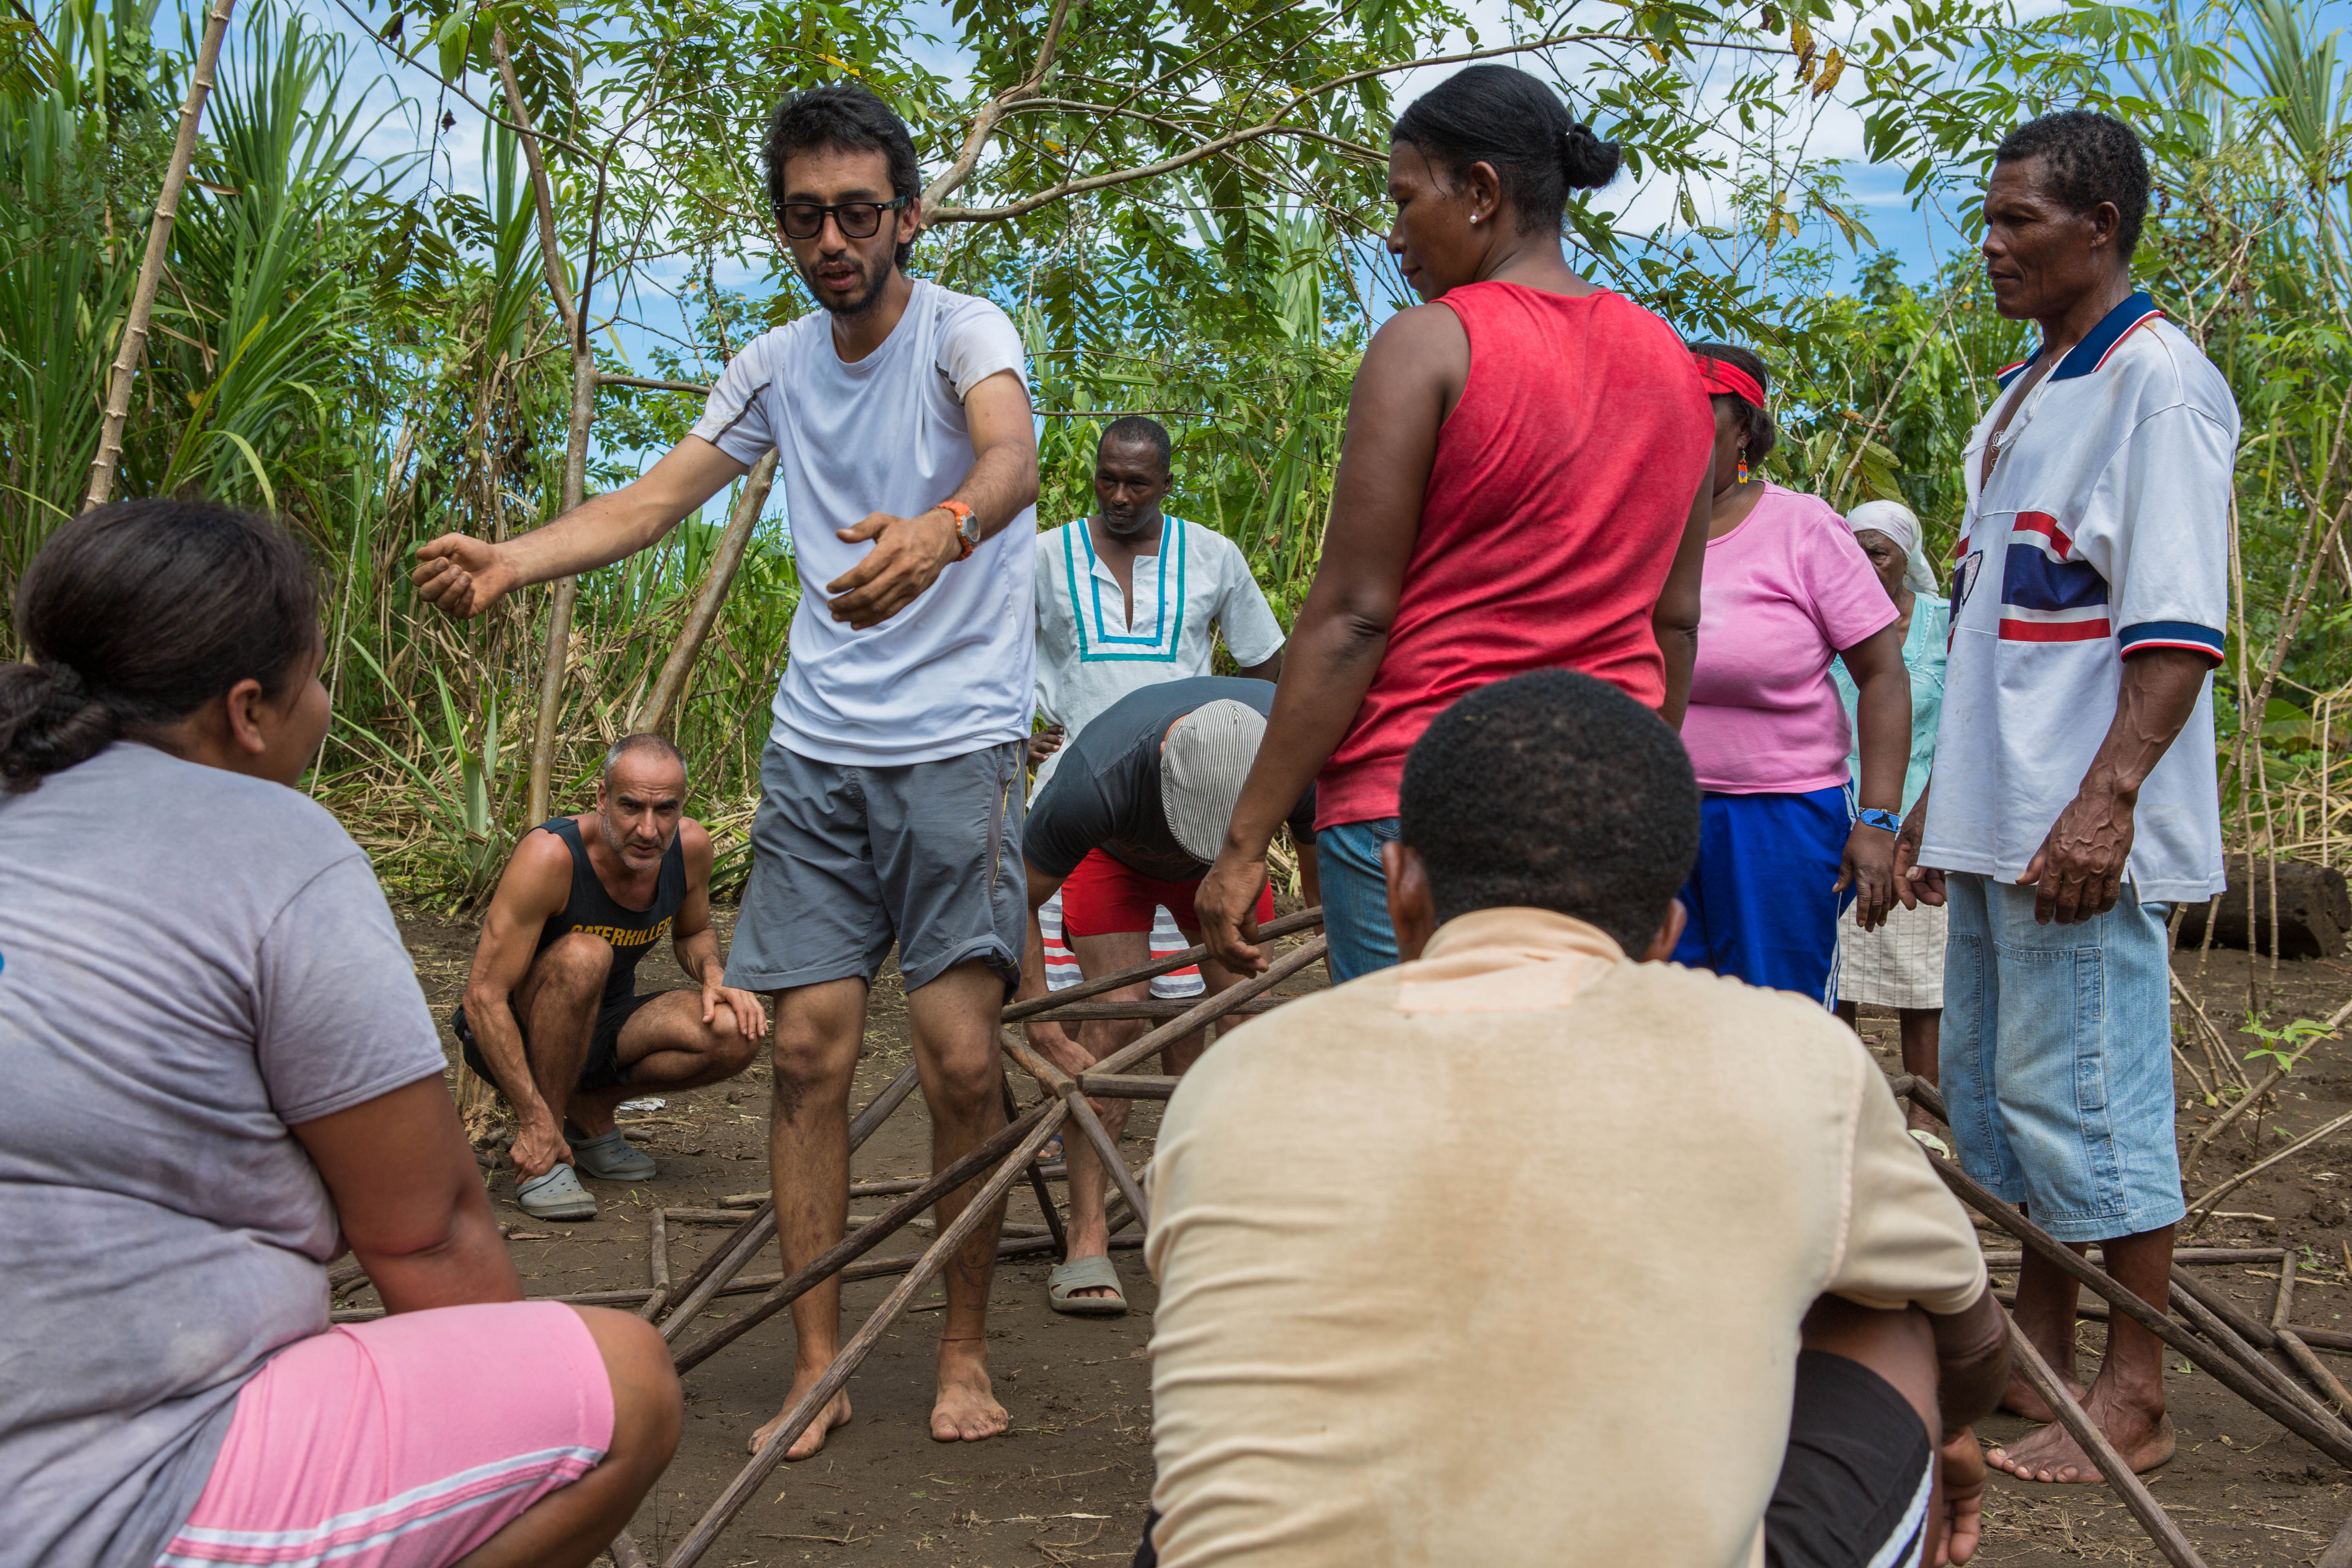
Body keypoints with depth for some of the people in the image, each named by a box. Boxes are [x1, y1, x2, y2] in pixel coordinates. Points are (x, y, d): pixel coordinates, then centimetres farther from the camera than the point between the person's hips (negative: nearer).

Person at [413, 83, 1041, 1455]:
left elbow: (1014, 458, -29)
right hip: (818, 748, 5)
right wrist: (511, 560, -11)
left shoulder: (963, 331, -8)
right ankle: (819, 1364, 10)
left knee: (962, 1057, -7)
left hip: (959, 741, -4)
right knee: (811, 1046, 0)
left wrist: (942, 530, -52)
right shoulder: (777, 367, 10)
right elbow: (654, 501, 8)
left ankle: (966, 1351, 11)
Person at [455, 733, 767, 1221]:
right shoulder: (551, 855, -29)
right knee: (583, 954, -37)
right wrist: (535, 1120, -33)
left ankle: (590, 1109, 4)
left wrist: (715, 978, -13)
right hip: (516, 1033, -5)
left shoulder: (690, 846, -12)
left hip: (601, 1026, 5)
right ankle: (542, 1162, -22)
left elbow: (693, 932, 12)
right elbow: (484, 997, -29)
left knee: (735, 1034, -21)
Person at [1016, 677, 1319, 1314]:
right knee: (1119, 1012, -19)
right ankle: (1086, 1243, -16)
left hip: (1223, 871, 3)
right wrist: (1046, 1034, -32)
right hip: (1117, 852, -3)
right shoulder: (1095, 782, -44)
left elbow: (1323, 884, -16)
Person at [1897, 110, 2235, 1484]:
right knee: (1992, 1085, 14)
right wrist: (1943, 798, 22)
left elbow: (2179, 627, -17)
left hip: (2081, 823, -9)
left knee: (2084, 1090, -5)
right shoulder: (2022, 397, 18)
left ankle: (2136, 1399, 5)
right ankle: (2038, 1350, 27)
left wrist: (2107, 798, -25)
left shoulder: (2158, 383, -10)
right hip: (1997, 813, 9)